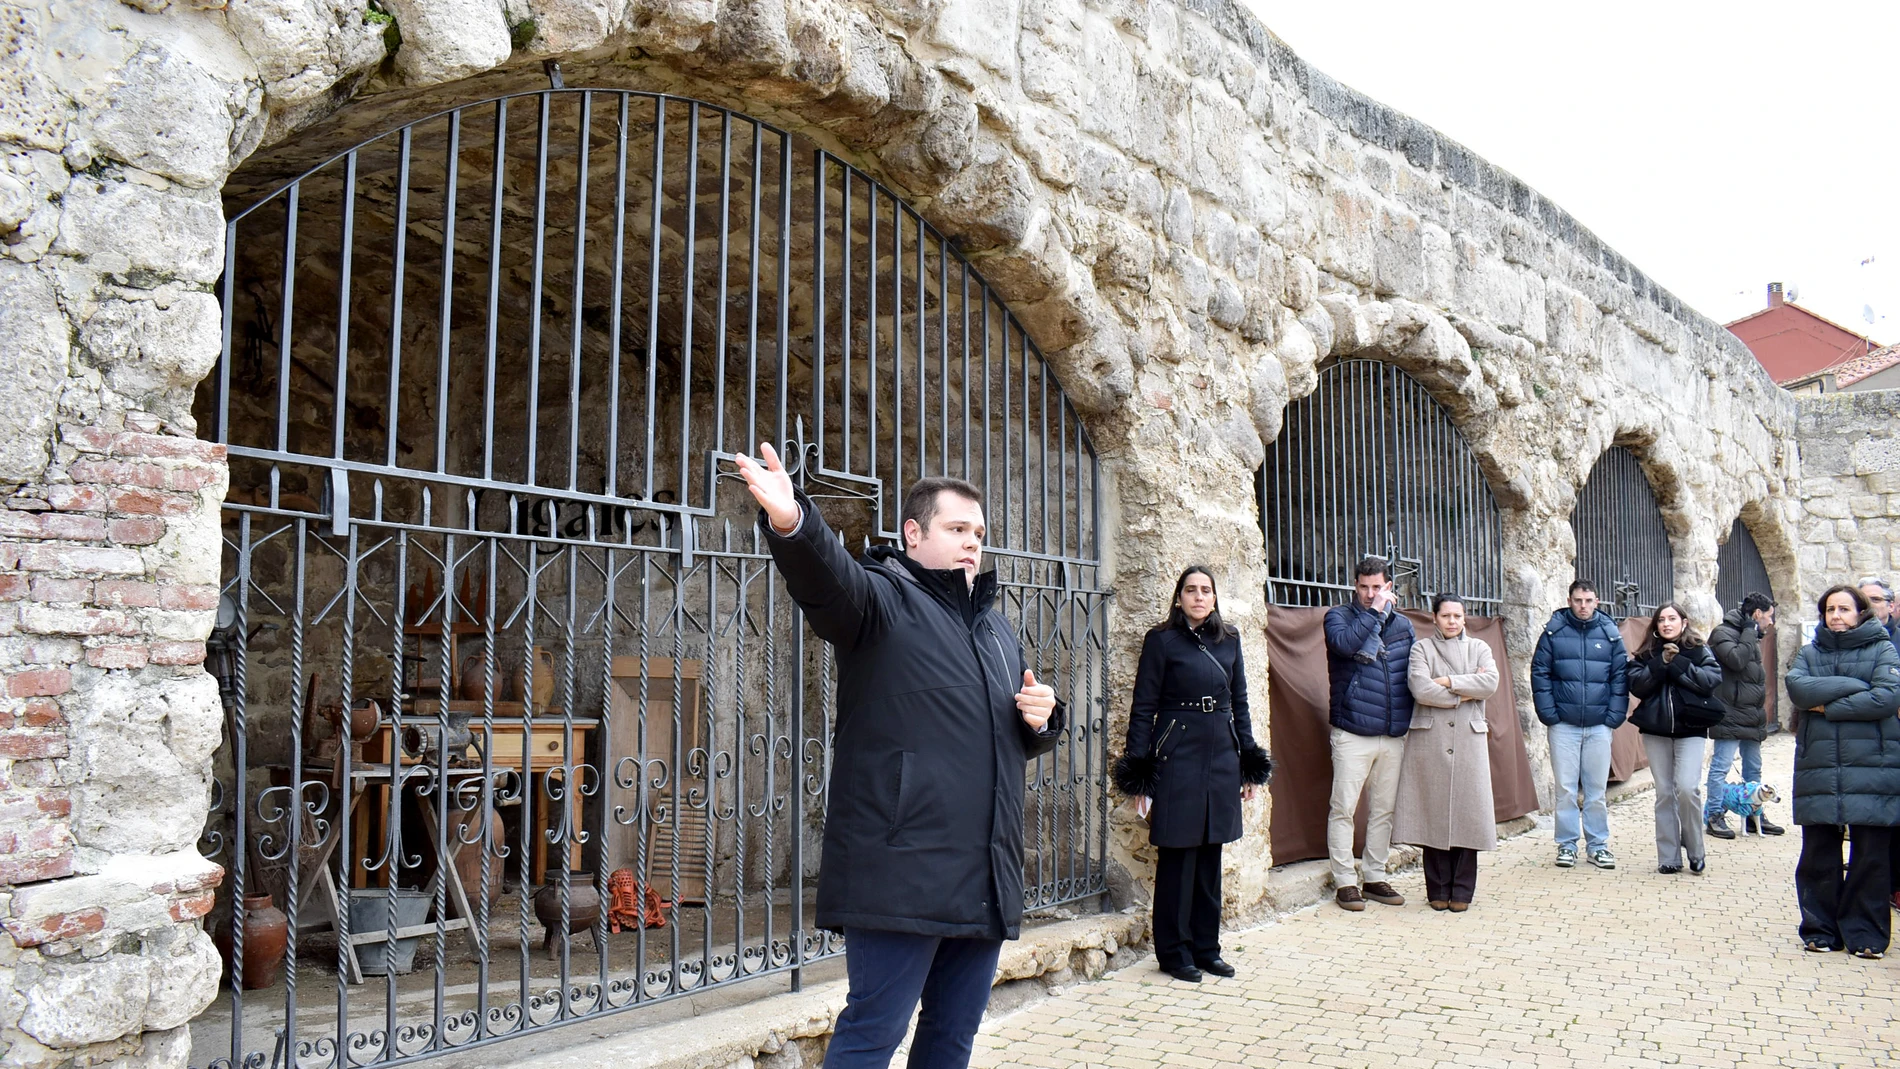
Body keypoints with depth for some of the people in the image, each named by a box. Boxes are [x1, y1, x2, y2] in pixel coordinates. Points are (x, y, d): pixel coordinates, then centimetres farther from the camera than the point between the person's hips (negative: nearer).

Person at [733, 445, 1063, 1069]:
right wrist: (791, 524, -49)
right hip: (904, 872, -7)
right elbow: (826, 575, -26)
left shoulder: (996, 626, 22)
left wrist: (1041, 720, 8)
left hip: (986, 878, 8)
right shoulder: (883, 597, -2)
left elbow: (1026, 739, 32)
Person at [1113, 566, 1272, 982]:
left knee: (1210, 855, 10)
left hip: (1221, 757, 5)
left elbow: (1240, 702, 15)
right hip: (1178, 757, -5)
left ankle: (1206, 947, 21)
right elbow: (1144, 707, -4)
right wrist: (1140, 773, -8)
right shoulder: (1162, 640, -3)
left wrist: (1249, 763, 12)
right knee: (1178, 855, 0)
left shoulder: (1228, 640, 10)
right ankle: (1174, 952, 11)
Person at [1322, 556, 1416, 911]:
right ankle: (1344, 881, 5)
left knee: (1383, 810, 11)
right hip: (1352, 733, -4)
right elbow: (1344, 644, -22)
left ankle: (1375, 878, 21)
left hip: (1394, 735, 4)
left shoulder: (1403, 624, 13)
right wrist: (1374, 612, -15)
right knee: (1343, 809, -4)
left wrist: (1411, 722, 9)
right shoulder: (1339, 616, 1)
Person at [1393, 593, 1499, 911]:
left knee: (1467, 812, -1)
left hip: (1469, 739, 2)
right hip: (1429, 740, -1)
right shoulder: (1421, 648, 6)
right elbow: (1421, 690, -11)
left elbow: (1491, 683, -6)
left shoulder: (1478, 648, 13)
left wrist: (1448, 681, -10)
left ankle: (1462, 891, 9)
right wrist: (1466, 692, -6)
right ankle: (1438, 890, 10)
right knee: (1433, 813, 0)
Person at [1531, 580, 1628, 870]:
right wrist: (1549, 714, -8)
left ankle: (1598, 844, 18)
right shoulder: (1554, 631, 1)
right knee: (1565, 788, 3)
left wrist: (1614, 716, -4)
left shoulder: (1610, 633, 5)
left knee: (1597, 789, 7)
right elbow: (1539, 673, 0)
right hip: (1564, 725, -1)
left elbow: (1620, 677, 5)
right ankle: (1567, 845, 12)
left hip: (1599, 726, 1)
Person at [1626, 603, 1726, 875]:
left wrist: (1677, 664, -13)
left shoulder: (1700, 652, 5)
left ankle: (1696, 853, 4)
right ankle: (1668, 858, 9)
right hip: (1656, 730, 2)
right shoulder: (1646, 655, 10)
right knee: (1664, 793, 4)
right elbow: (1637, 686, -4)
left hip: (1690, 729, -2)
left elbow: (1711, 680, -11)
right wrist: (1661, 663, -13)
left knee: (1687, 788, -15)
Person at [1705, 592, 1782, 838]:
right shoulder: (1723, 633, -10)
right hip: (1730, 714, -10)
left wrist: (1761, 715, 21)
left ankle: (1755, 816, 23)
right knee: (1721, 766, -6)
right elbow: (1737, 660, -27)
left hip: (1752, 717, 10)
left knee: (1753, 769, 15)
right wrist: (1749, 631, -14)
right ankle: (1714, 816, -1)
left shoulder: (1751, 637, 20)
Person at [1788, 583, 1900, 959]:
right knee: (1818, 854, 6)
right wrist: (1855, 686, -12)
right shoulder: (1809, 654, 14)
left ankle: (1866, 934, 12)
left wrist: (1828, 706, -9)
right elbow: (1797, 688, -6)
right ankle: (1820, 929, 16)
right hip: (1818, 769, 2)